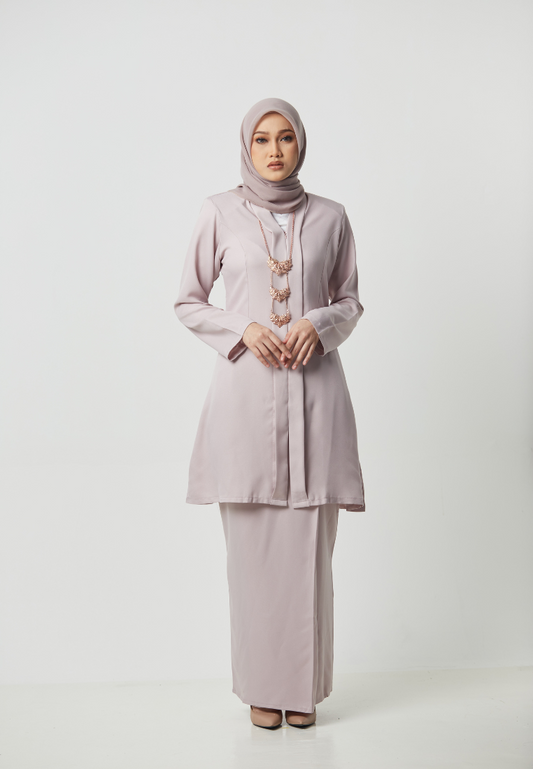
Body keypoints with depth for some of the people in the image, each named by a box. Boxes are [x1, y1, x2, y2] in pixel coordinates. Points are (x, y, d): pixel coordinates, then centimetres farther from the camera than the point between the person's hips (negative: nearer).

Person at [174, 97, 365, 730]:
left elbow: (351, 301, 15)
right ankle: (262, 688, 17)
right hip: (245, 390, -1)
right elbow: (188, 302, 8)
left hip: (314, 388, 1)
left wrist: (320, 324, -7)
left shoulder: (329, 216, 8)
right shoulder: (219, 212, 4)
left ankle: (304, 688, 16)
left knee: (308, 545, 2)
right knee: (253, 546, 2)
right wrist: (242, 330, -9)